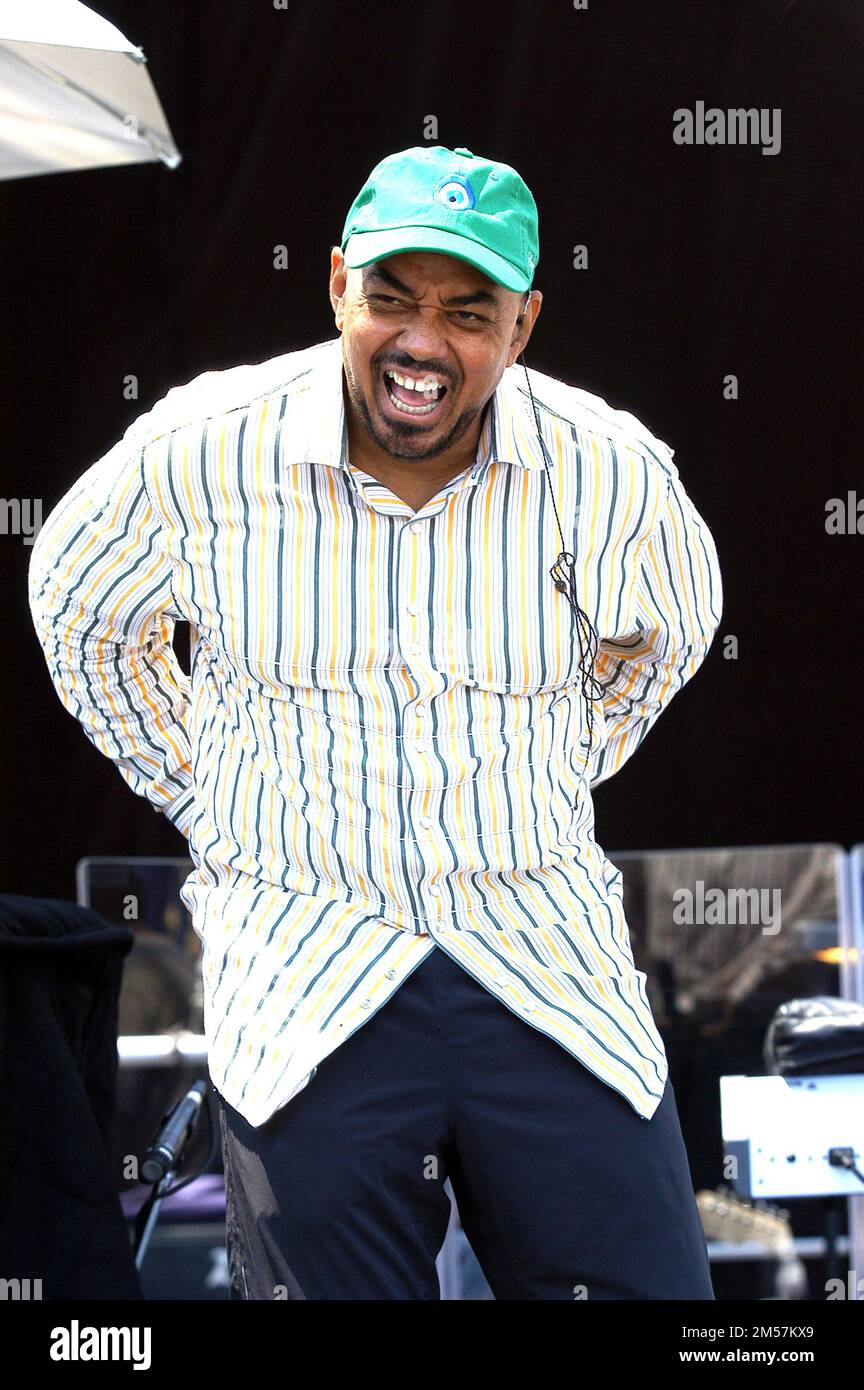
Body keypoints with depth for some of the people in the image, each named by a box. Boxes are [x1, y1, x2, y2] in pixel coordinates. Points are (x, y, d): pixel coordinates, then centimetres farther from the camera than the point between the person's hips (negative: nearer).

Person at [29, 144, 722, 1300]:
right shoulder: (199, 453, -9)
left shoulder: (610, 473, -7)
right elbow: (78, 611, 13)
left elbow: (669, 630, 17)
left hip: (550, 976, 1)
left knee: (642, 1283, -1)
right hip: (306, 983, -1)